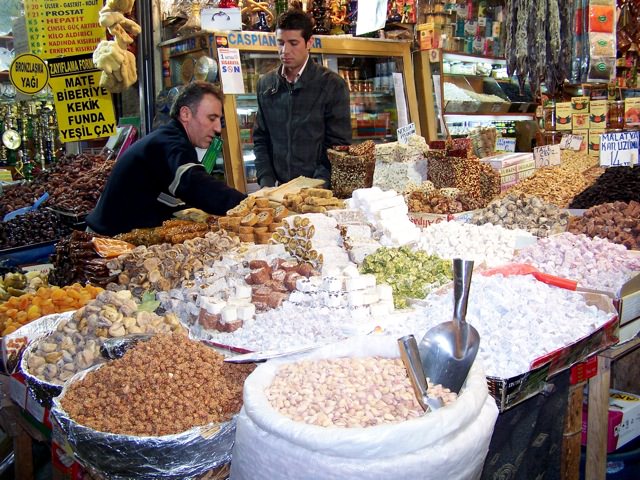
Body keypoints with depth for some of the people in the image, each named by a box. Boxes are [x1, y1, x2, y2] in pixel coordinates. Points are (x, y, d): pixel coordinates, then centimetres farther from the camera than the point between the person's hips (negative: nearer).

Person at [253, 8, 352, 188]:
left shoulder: (332, 85, -2)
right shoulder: (265, 84, 9)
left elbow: (338, 147, -5)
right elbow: (260, 140, 13)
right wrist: (266, 182, 0)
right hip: (280, 189, 3)